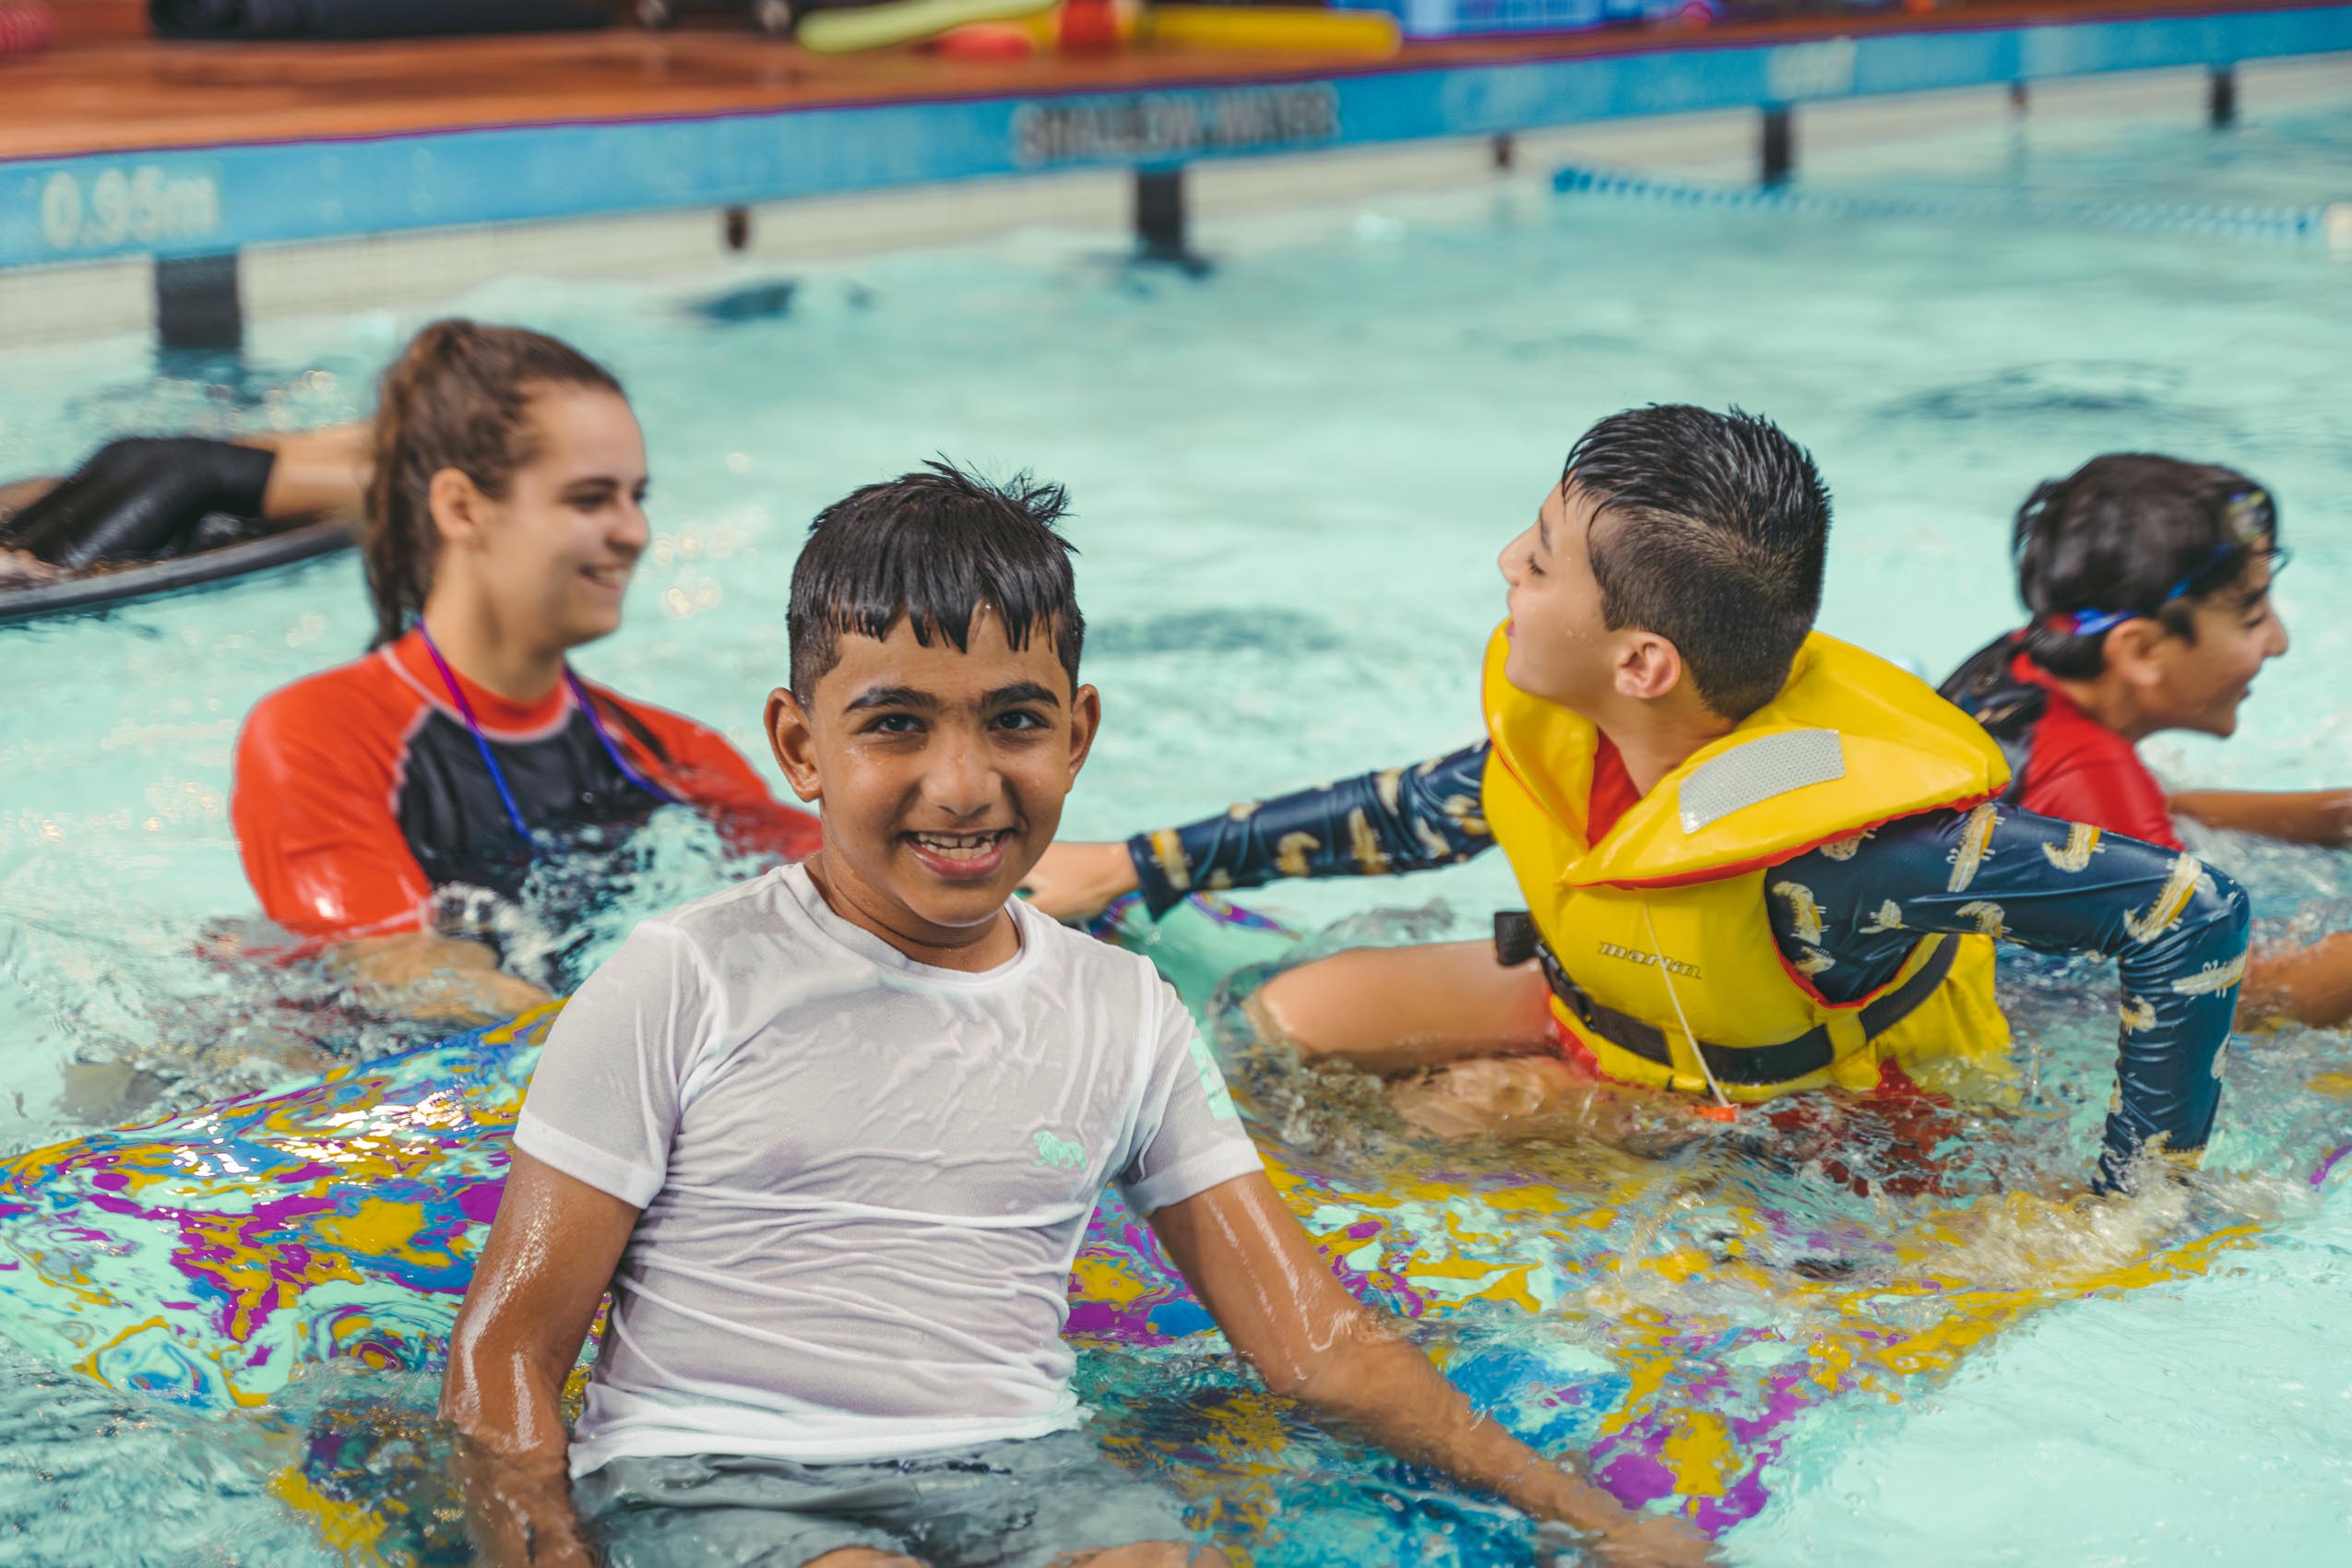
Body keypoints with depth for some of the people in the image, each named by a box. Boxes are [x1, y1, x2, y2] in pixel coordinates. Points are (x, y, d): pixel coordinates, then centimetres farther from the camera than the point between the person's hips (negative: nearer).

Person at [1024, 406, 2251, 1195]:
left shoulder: (1827, 845, -43)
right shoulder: (1563, 721, -21)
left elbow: (2193, 912, -41)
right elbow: (1427, 814, 2)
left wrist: (2133, 1210, -34)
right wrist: (1136, 869, 5)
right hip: (1614, 1011, 6)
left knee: (1454, 1110, -24)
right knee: (1298, 1021, 0)